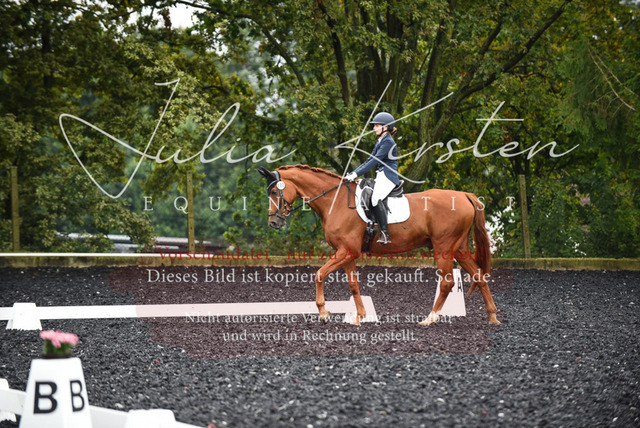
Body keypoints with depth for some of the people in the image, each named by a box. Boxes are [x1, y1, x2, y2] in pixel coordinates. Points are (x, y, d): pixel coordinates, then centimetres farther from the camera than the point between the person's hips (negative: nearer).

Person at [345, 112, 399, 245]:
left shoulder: (388, 142, -10)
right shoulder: (380, 142, 21)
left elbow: (374, 161, -16)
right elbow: (370, 160, 22)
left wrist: (356, 174, -18)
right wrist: (352, 173, 13)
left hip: (388, 176, -11)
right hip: (380, 177, 11)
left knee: (375, 198, -30)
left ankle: (385, 234, -35)